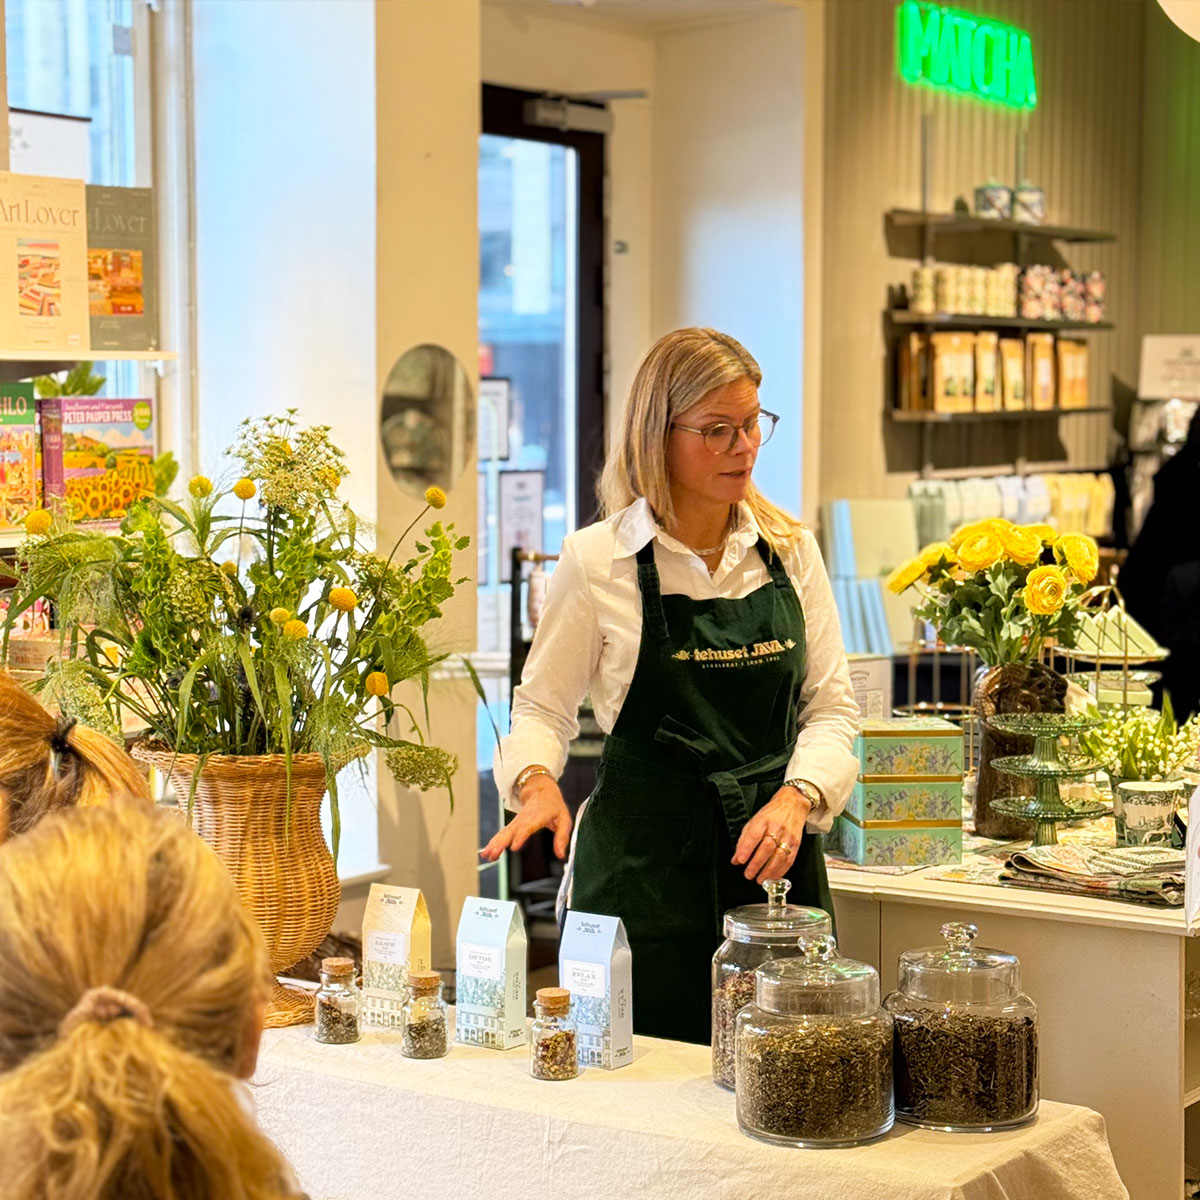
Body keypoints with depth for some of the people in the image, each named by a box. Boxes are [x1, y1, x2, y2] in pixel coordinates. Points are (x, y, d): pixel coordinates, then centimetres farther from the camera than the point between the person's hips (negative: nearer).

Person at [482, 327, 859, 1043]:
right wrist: (537, 781, -15)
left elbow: (832, 706, 8)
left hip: (776, 852, 3)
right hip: (646, 864, -3)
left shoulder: (792, 551, 6)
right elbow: (542, 706, 4)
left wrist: (795, 797, -9)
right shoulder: (596, 561, -4)